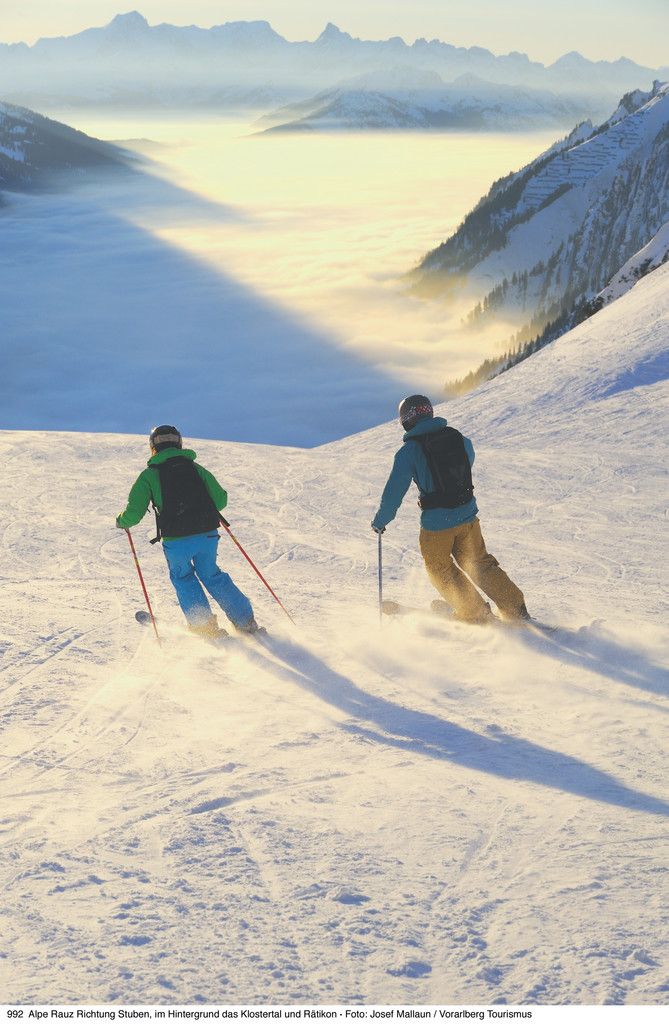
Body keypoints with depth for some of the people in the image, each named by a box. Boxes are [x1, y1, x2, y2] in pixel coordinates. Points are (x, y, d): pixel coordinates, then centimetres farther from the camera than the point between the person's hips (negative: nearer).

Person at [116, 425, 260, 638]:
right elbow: (220, 500, 11)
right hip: (208, 535, 3)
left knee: (183, 578, 24)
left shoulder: (149, 475, 2)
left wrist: (122, 521, 19)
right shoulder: (195, 468, 11)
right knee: (211, 575, 24)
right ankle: (246, 622, 24)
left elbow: (134, 513, -4)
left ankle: (205, 627, 19)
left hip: (176, 541, -3)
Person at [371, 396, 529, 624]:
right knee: (479, 563, 22)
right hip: (468, 515, 5)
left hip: (436, 523, -5)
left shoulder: (409, 451, -12)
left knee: (441, 571, 19)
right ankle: (517, 611, 20)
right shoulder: (458, 437, 2)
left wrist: (380, 521, 5)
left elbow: (394, 490, -9)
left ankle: (477, 616, 23)